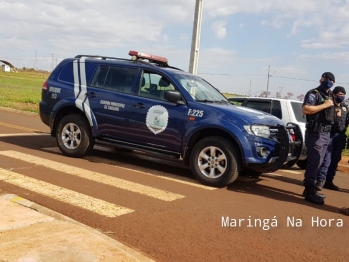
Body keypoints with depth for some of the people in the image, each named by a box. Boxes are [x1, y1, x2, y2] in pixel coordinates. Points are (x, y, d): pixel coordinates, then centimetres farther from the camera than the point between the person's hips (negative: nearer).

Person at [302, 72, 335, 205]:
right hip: (315, 133, -9)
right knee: (314, 162, -10)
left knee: (317, 163, 12)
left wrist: (335, 110, 7)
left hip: (326, 134, 9)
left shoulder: (328, 96, 20)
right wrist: (325, 105, -18)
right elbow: (305, 109, -22)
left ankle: (309, 189, 19)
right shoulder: (313, 93, -7)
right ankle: (310, 191, -5)